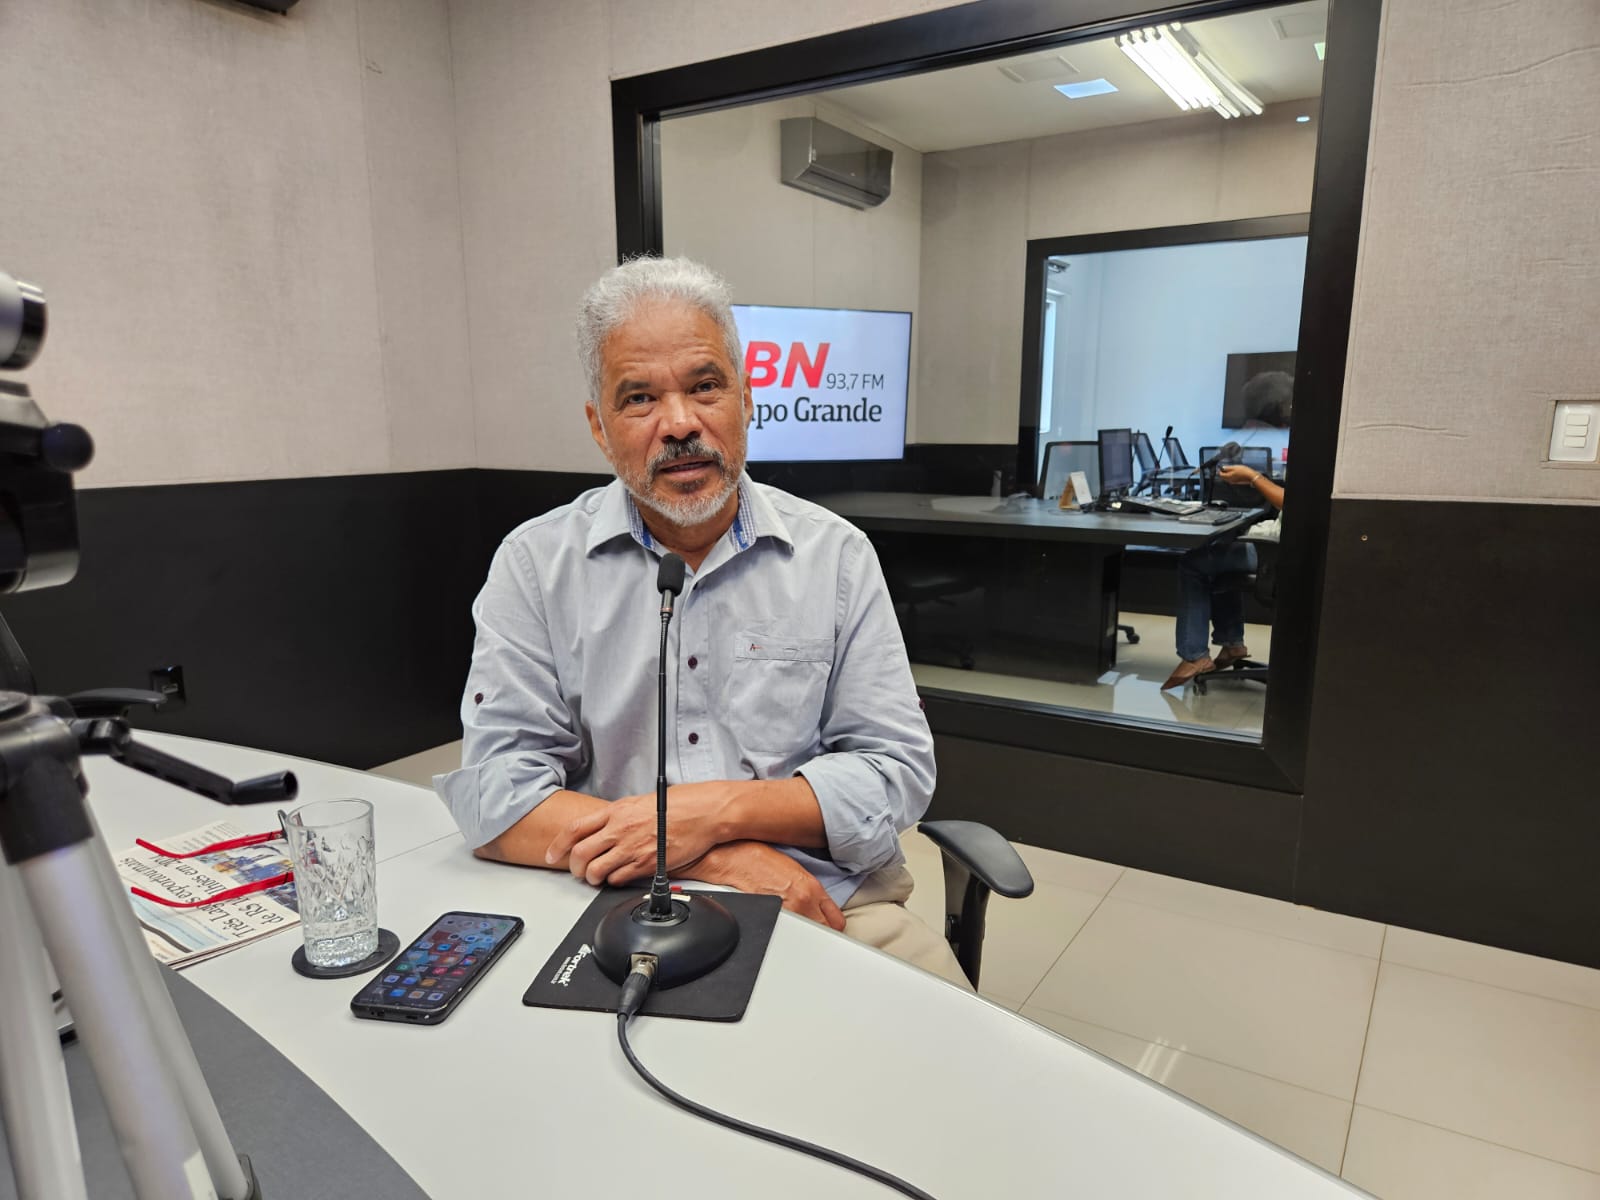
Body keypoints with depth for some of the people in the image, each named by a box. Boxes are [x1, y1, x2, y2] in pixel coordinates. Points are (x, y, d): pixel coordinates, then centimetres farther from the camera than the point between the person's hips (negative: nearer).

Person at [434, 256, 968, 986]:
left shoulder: (835, 555, 2)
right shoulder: (535, 564, 0)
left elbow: (897, 769, 0)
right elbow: (493, 793, -8)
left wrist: (715, 812, -15)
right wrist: (722, 865, -16)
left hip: (829, 901, 2)